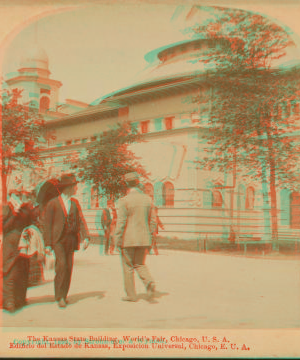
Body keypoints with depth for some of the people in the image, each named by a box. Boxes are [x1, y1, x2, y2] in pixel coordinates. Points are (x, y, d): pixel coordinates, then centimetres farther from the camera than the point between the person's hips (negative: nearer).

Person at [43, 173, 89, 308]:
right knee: (61, 264, -17)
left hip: (71, 239, 5)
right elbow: (47, 224, -2)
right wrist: (48, 244, -8)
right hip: (58, 239, -5)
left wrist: (85, 237, -6)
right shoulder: (53, 203, -1)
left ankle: (63, 296, 17)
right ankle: (59, 297, -8)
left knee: (69, 267, 4)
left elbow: (81, 221, 9)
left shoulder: (75, 203, 13)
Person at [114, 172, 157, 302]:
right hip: (144, 238, 4)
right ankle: (149, 282, -9)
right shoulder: (147, 199, 4)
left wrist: (118, 241, -6)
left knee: (128, 267, 9)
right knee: (140, 264, 16)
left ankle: (131, 295, 15)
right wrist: (149, 237, 16)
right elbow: (152, 220, 8)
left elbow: (121, 223, -13)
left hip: (128, 239, -4)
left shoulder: (123, 201, -10)